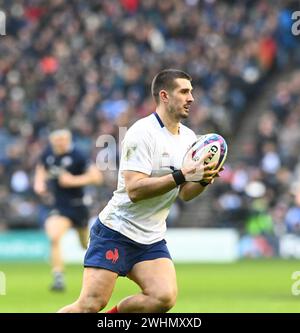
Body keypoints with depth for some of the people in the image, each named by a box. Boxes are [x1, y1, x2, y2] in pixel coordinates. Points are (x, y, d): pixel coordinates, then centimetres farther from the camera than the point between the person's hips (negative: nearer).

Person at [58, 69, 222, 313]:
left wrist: (203, 179, -9)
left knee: (164, 297, -16)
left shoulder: (188, 137, 10)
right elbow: (134, 189, -23)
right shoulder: (142, 133, -14)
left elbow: (185, 194, 11)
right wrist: (181, 175, -26)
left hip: (151, 240, 7)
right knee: (91, 304, -14)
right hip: (116, 231, -7)